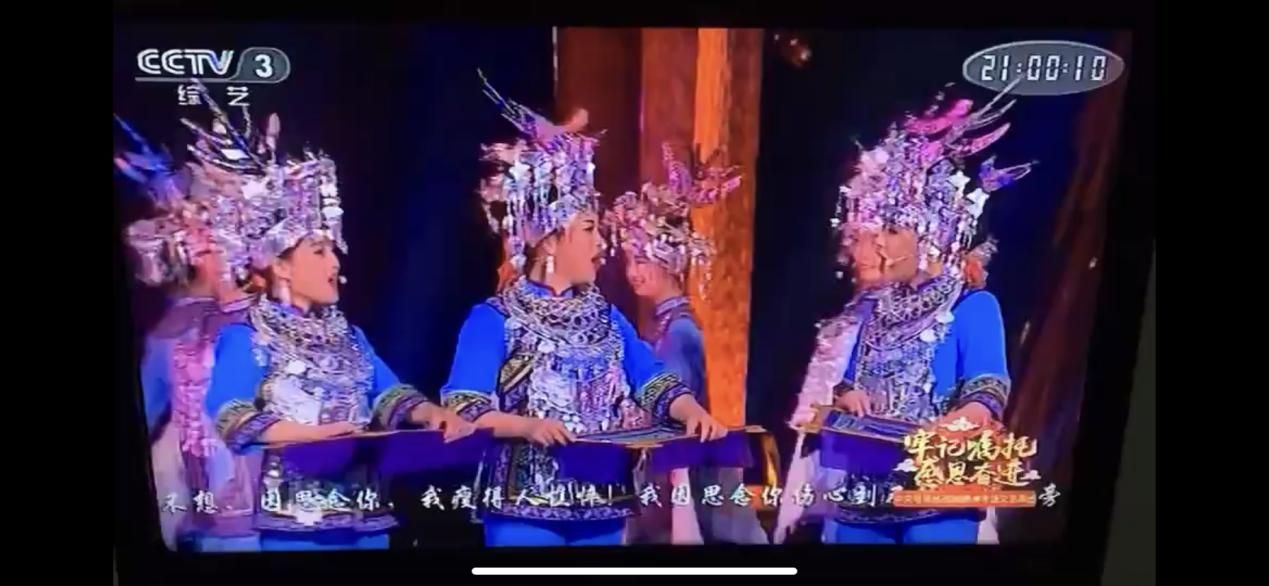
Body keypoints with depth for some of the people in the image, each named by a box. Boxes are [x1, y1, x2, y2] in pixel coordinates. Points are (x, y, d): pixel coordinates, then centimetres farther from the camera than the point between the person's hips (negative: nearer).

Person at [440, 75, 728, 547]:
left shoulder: (606, 317, 10)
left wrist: (693, 412, -17)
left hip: (602, 507, 6)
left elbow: (652, 380, 2)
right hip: (525, 511, -5)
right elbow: (463, 409, -15)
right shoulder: (494, 319, -7)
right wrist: (528, 425, -31)